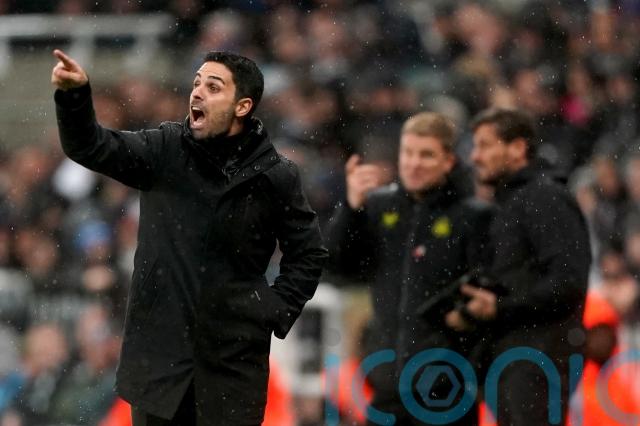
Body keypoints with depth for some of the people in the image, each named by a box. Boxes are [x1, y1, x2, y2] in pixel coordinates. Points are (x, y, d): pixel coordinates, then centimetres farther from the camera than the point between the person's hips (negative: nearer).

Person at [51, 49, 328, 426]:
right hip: (159, 352, 2)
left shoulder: (275, 176, -2)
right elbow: (92, 147, -7)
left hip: (234, 359, -2)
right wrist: (74, 95, -25)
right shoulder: (166, 150, 2)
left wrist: (276, 313, -2)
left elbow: (309, 253, 8)